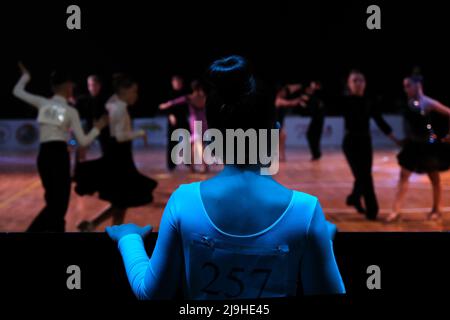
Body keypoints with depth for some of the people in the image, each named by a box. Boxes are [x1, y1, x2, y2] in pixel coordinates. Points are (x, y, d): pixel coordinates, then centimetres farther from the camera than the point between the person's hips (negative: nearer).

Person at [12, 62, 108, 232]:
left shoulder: (43, 103, 6)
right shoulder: (71, 111, -3)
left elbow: (17, 91, 18)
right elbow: (83, 141, -3)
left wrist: (25, 76, 35)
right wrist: (97, 128, 14)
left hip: (44, 155, 6)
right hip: (60, 155, -6)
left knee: (54, 201, 17)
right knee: (59, 202, 0)